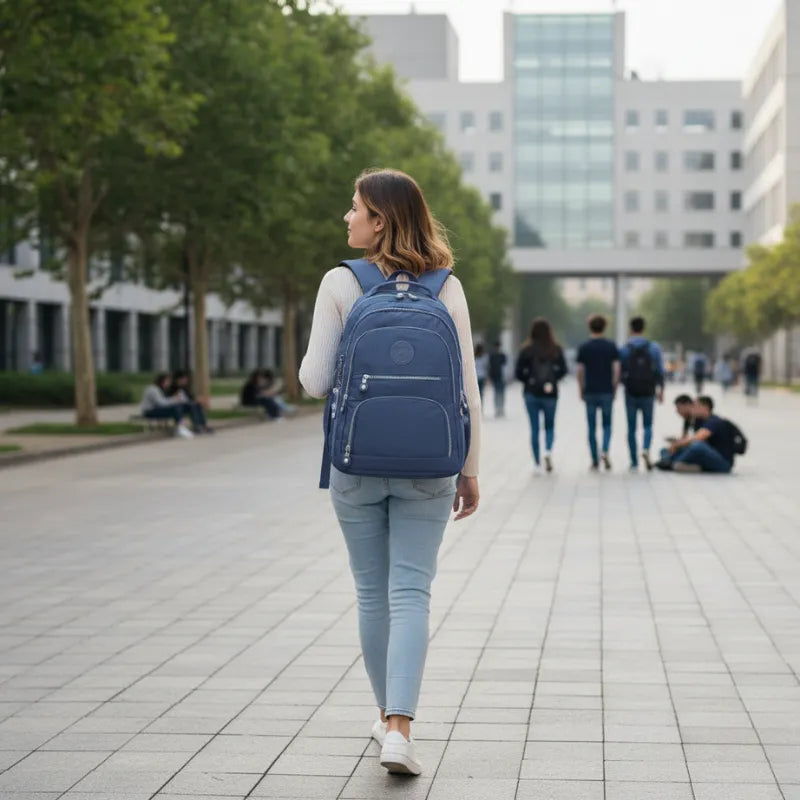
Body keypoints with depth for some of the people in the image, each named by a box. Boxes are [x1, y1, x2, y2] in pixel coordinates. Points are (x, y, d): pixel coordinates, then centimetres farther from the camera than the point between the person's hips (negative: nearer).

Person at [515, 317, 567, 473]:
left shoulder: (527, 350, -5)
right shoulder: (556, 349, -2)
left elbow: (518, 372, -7)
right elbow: (563, 369, -6)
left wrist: (529, 380, 7)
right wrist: (552, 380, 5)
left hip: (531, 393, 0)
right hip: (550, 394, 0)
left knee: (534, 428, 7)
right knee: (550, 425, 14)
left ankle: (537, 463, 7)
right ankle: (548, 451, -14)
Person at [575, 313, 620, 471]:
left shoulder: (584, 347, -2)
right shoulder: (611, 346, 0)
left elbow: (579, 371, -2)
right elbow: (616, 369, -2)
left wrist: (581, 390, 8)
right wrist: (614, 388, 8)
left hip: (590, 392, 0)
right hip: (607, 391, 0)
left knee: (592, 427, 6)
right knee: (607, 424, 12)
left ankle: (595, 461, 8)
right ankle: (605, 451, -12)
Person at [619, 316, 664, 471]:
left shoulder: (623, 349, -3)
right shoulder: (654, 348, 0)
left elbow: (619, 372, -1)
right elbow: (660, 371, 1)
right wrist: (660, 390, 12)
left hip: (631, 393, -1)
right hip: (648, 393, 1)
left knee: (631, 428, 6)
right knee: (648, 425, 12)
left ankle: (634, 462, 5)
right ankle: (646, 449, -17)